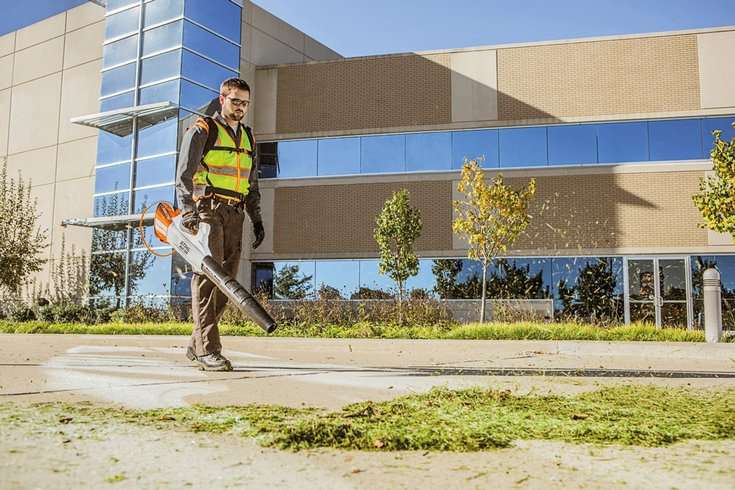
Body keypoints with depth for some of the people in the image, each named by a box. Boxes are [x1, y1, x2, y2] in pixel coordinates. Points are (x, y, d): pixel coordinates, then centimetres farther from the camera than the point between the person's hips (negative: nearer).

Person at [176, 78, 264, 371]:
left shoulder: (247, 138, 22)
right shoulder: (202, 130, 2)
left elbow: (252, 185, 25)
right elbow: (184, 174, -9)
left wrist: (257, 220, 15)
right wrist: (187, 211, -23)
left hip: (234, 215, 7)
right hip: (207, 210, -6)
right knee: (208, 274, -15)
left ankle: (197, 344, 14)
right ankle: (208, 350, -18)